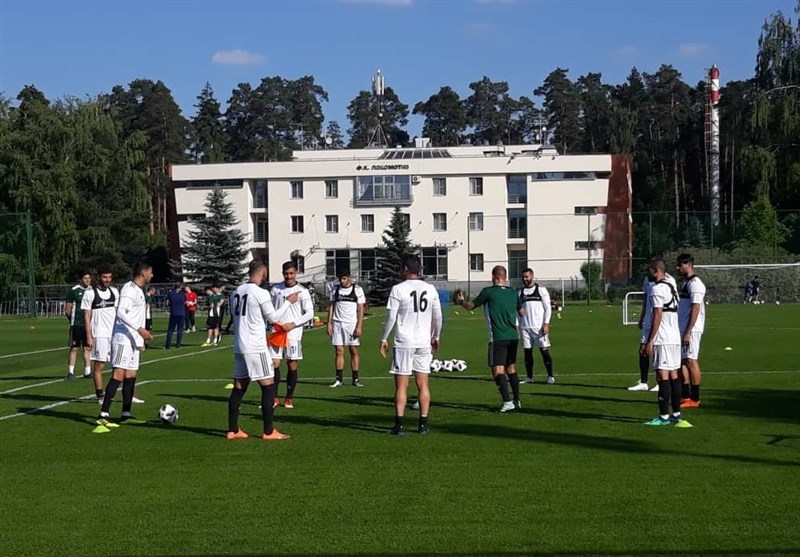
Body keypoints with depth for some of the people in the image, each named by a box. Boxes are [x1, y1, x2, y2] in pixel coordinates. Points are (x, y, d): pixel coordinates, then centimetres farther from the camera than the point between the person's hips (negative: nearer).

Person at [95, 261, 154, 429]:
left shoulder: (139, 290, 18)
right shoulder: (129, 289, -13)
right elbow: (121, 312, -24)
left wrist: (141, 339, 24)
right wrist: (140, 329, -28)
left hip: (133, 340, 10)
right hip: (123, 339, -10)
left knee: (131, 376, 10)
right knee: (118, 375, -14)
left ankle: (126, 414, 16)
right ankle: (103, 415, -15)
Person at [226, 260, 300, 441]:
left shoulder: (236, 292, 10)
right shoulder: (261, 293, -12)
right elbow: (273, 317, -5)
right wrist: (288, 302, 8)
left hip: (239, 346, 7)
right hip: (256, 347, -7)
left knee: (239, 387, 11)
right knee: (268, 386, 0)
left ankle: (233, 430, 14)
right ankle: (269, 431, -1)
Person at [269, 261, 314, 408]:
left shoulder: (302, 291, -2)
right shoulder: (275, 289, 8)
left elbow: (310, 313, -4)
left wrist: (293, 324, -13)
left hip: (293, 333, -2)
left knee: (292, 366, 2)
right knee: (274, 363, -5)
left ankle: (289, 398, 14)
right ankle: (275, 397, 6)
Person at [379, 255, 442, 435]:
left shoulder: (398, 289, -7)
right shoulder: (430, 289, 5)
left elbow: (391, 317, -7)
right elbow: (438, 317, 9)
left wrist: (384, 339, 3)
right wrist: (436, 337, 22)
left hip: (403, 342, -3)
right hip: (424, 342, 4)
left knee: (401, 385, 0)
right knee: (423, 385, 8)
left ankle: (399, 425, -1)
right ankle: (423, 424, 9)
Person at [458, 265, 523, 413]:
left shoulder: (488, 292, -6)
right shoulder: (513, 292, 8)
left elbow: (471, 306, 4)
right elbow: (522, 313, 20)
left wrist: (461, 301, 25)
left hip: (498, 338, -6)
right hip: (513, 336, 6)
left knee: (498, 369, -6)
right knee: (510, 368, 18)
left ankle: (507, 402, -18)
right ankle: (517, 401, 22)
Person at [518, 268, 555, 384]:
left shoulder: (541, 290, 3)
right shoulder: (520, 292, 13)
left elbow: (548, 308, 0)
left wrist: (546, 324, -9)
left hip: (539, 326, -4)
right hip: (525, 327, 4)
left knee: (544, 350, -7)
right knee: (527, 352, 4)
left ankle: (550, 376, -3)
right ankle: (529, 377, 12)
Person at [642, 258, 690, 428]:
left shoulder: (657, 289, -11)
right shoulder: (671, 287, 18)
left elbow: (657, 316, -17)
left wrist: (649, 341, -16)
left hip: (662, 340, -9)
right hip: (675, 338, 9)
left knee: (663, 376, -8)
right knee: (674, 375, 11)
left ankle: (664, 417, -8)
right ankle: (676, 414, 13)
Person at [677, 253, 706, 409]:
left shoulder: (695, 283, -13)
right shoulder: (686, 283, 16)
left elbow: (695, 309, -19)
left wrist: (688, 332, -22)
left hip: (691, 329, -9)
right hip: (682, 329, 9)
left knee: (691, 360, -6)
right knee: (682, 361, 10)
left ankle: (695, 399, -2)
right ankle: (686, 396, 16)